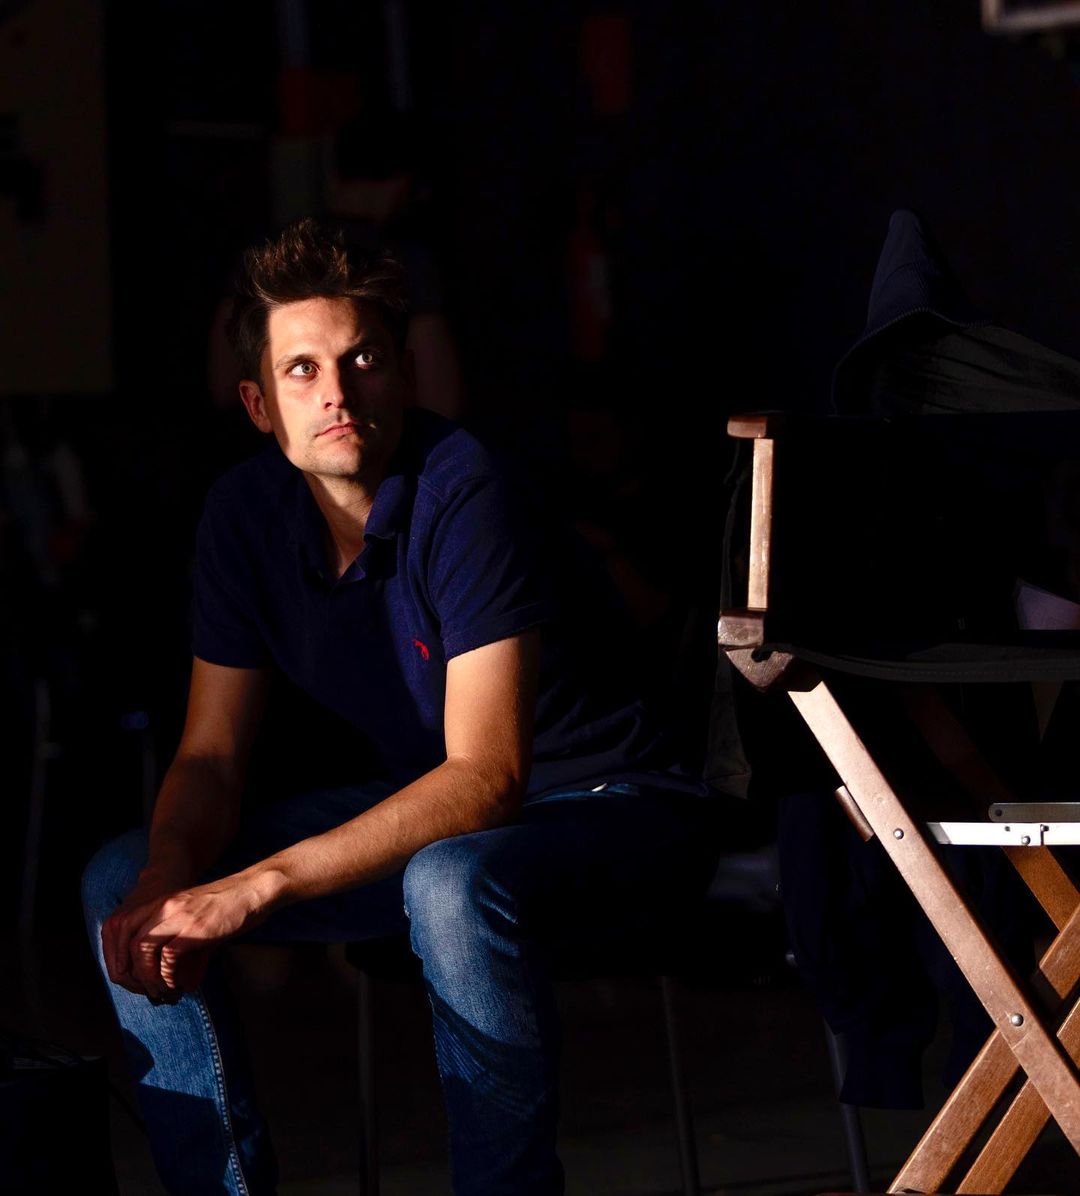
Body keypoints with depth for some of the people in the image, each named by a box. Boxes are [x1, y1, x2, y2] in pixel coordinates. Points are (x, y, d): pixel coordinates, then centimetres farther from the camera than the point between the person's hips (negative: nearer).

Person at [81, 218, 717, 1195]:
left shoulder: (464, 494, -26)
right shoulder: (247, 511, -5)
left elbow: (487, 776, -31)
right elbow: (212, 755, -2)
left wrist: (260, 885, -38)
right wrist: (170, 881, -26)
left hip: (608, 812, -7)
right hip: (423, 811, 7)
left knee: (452, 885, -40)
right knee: (120, 881, -6)